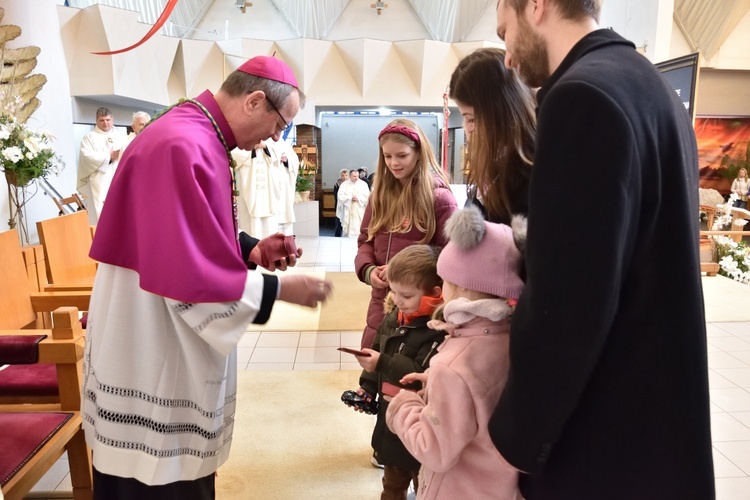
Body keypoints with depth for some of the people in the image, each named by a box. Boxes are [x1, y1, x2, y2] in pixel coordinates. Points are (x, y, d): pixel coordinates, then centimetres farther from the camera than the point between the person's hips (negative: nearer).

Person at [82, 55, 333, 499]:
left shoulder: (196, 136, 9)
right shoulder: (184, 147, -26)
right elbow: (189, 272, -28)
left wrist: (250, 248, 2)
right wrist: (280, 289, -19)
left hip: (170, 347, 10)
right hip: (155, 356, -10)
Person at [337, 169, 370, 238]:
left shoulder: (363, 184, 5)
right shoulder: (344, 185, 5)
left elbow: (366, 196, -2)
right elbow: (341, 196, -4)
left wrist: (358, 198, -14)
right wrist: (351, 198, -14)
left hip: (359, 211, 0)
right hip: (348, 211, 0)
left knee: (359, 229, -5)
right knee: (349, 229, 1)